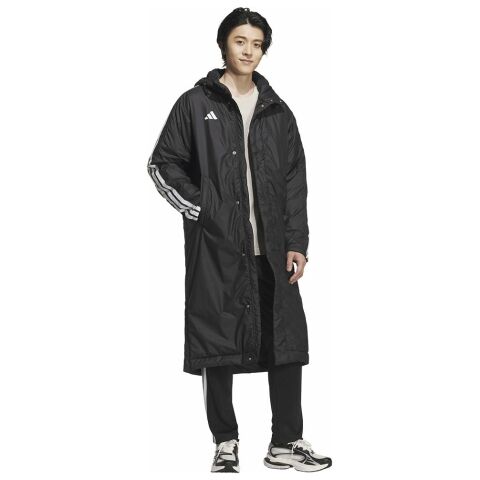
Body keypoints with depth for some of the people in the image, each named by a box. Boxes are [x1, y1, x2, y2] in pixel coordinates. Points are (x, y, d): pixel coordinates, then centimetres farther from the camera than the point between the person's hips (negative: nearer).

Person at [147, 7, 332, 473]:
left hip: (271, 249, 3)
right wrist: (200, 210, -6)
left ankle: (286, 443, 12)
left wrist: (296, 241, 3)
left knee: (287, 342, 2)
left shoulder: (277, 111, 12)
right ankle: (225, 442, 15)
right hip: (215, 248, -3)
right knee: (217, 345, 3)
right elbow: (163, 164, 5)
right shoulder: (195, 104, 3)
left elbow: (295, 181, 11)